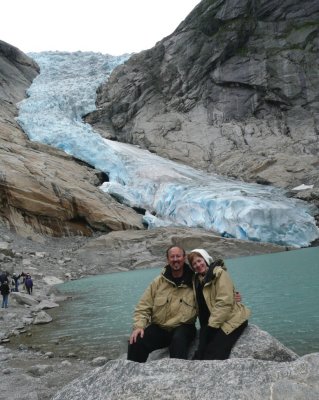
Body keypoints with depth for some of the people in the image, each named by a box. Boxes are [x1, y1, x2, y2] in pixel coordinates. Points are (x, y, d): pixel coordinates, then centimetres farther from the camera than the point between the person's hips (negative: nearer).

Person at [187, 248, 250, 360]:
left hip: (231, 320, -7)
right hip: (212, 322, 7)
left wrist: (212, 325, -20)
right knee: (200, 355, -12)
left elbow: (224, 302, -19)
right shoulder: (197, 279, 12)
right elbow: (200, 305, 13)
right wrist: (205, 326, 1)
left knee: (213, 355, -22)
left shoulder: (219, 273, -11)